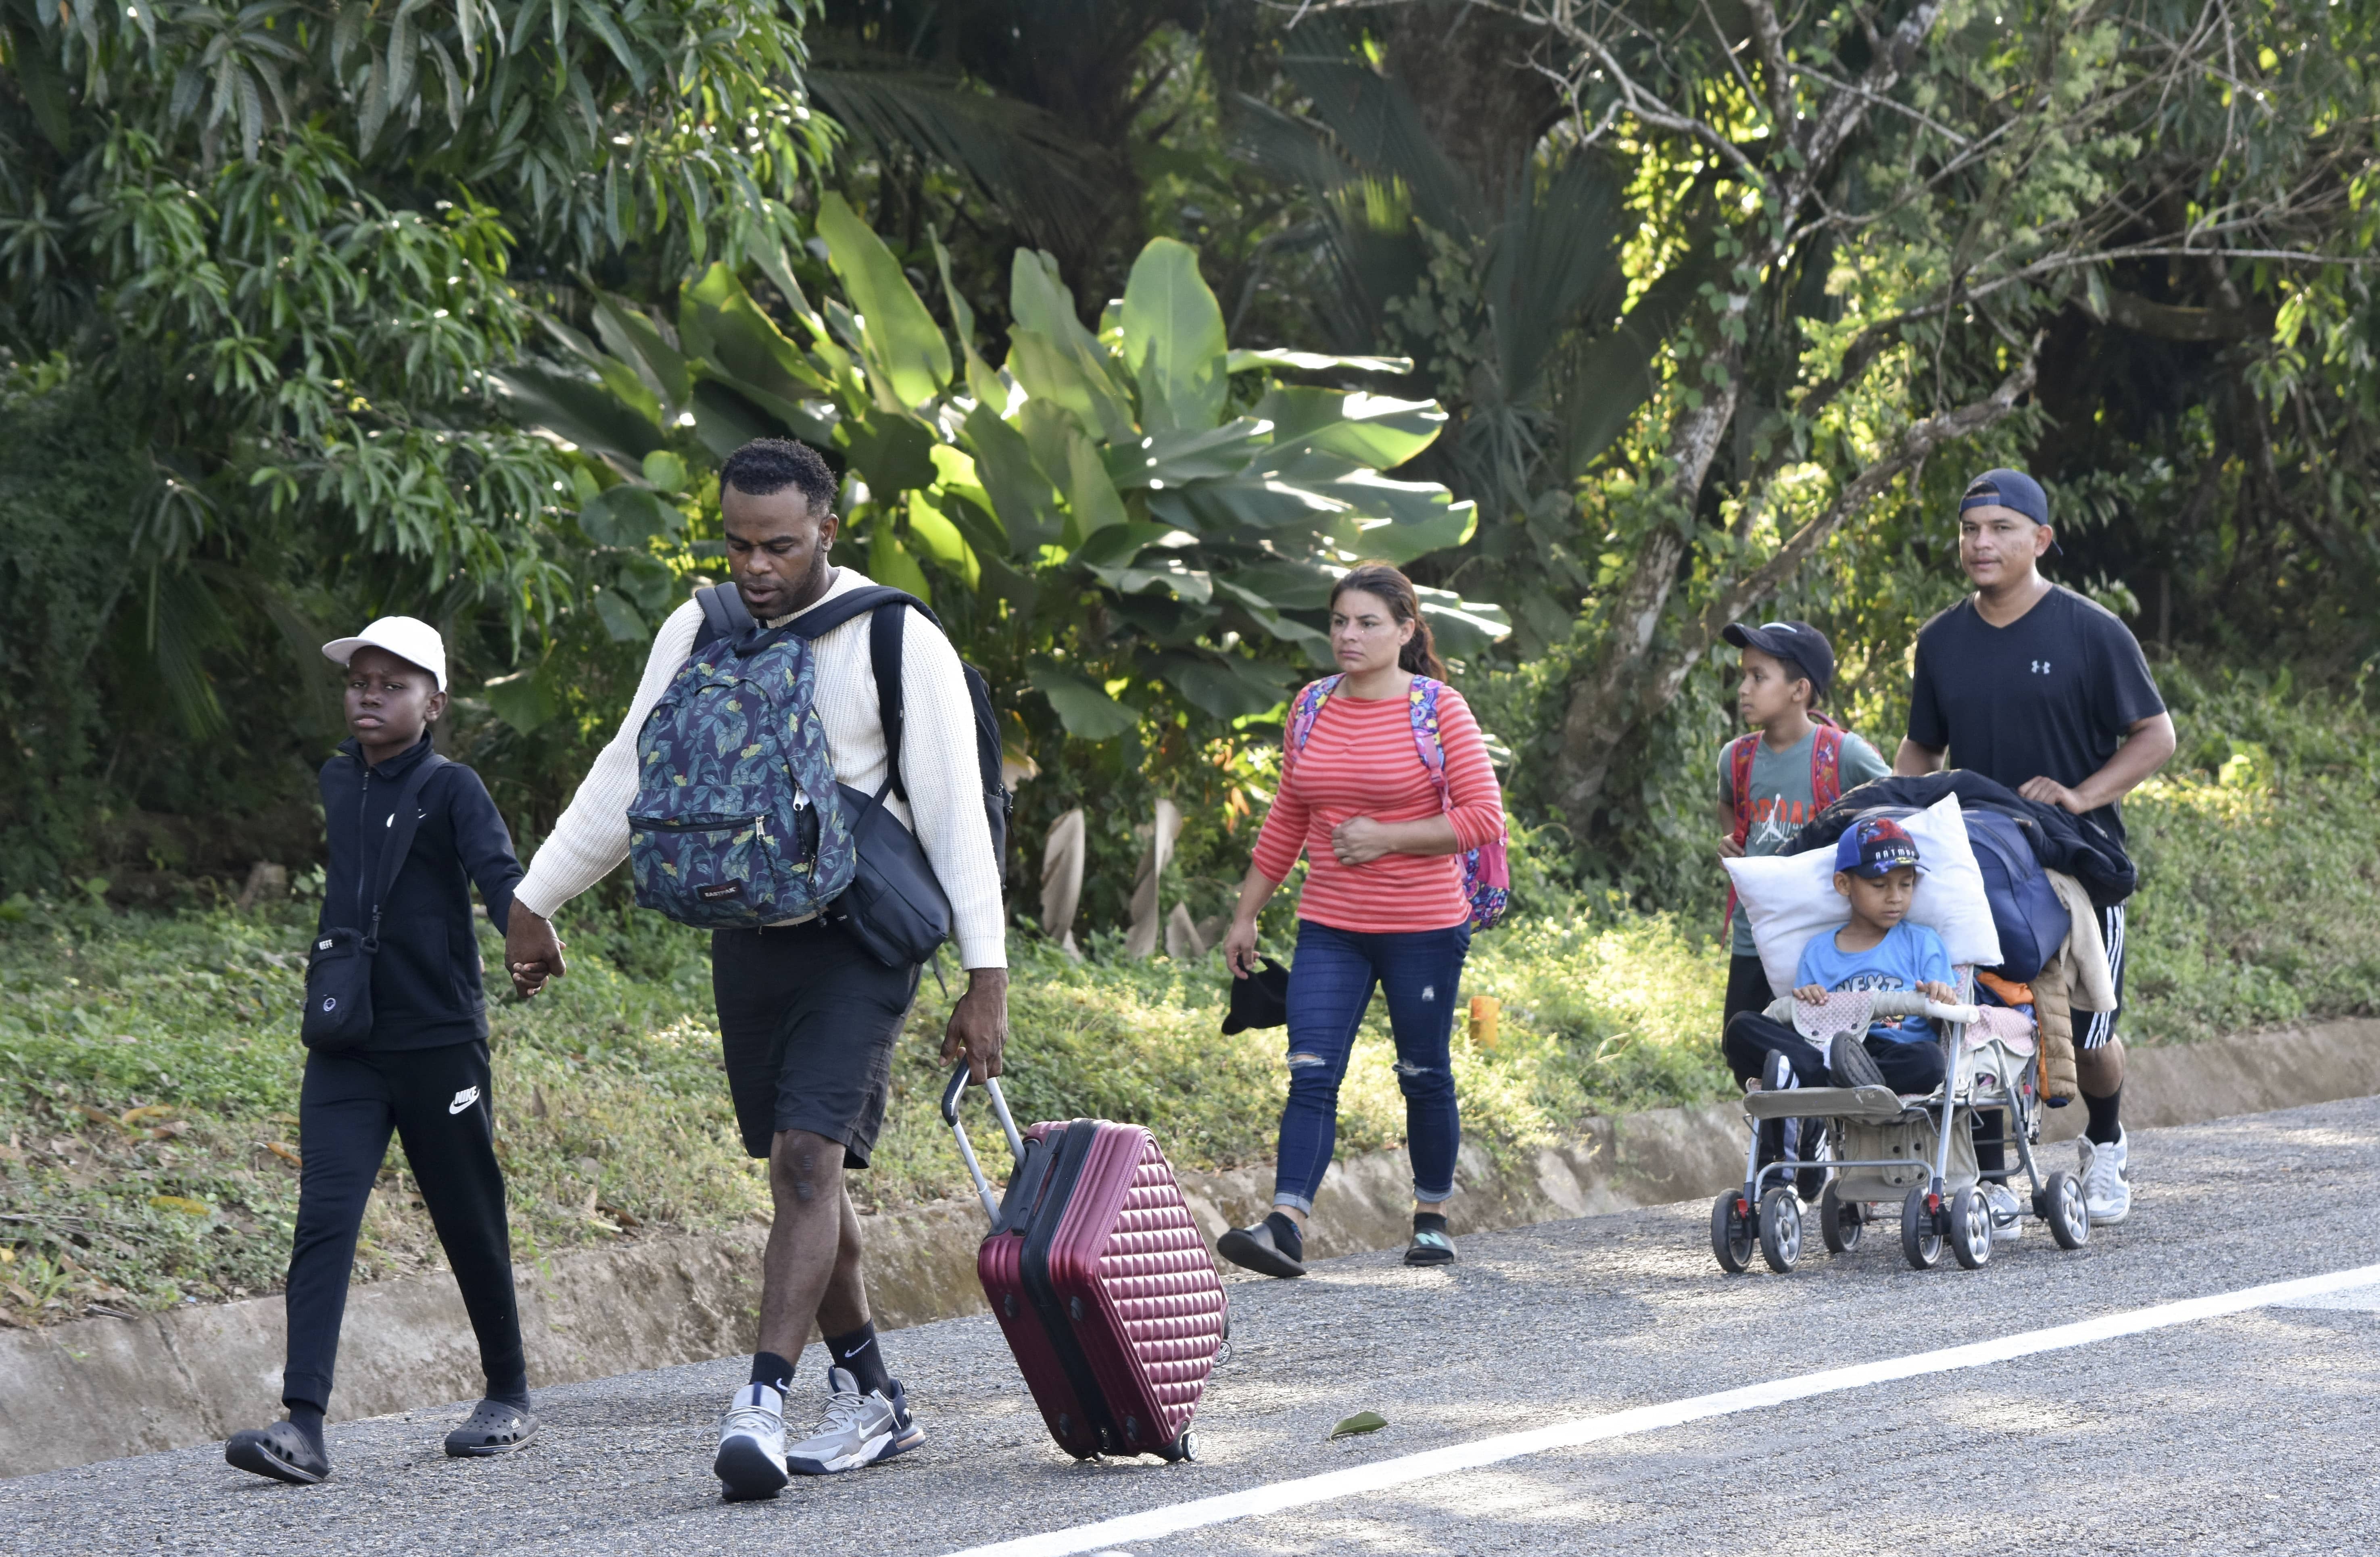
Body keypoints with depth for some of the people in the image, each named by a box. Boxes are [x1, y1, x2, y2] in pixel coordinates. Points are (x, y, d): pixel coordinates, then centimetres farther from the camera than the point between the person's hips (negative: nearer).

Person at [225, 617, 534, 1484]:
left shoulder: (451, 790, -7)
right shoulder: (338, 783, 9)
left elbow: (498, 872, -23)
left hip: (440, 1044, -4)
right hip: (345, 1047, 4)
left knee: (469, 1224, 8)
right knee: (323, 1220, -10)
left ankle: (509, 1397, 27)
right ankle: (303, 1425, -19)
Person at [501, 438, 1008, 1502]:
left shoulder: (898, 643, -8)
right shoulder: (699, 632, 7)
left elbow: (955, 814, -10)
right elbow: (629, 775, 15)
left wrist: (987, 977, -14)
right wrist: (536, 901, 13)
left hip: (856, 941, -5)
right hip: (748, 931, 6)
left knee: (809, 1156, -18)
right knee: (804, 1169, 9)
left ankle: (764, 1403, -26)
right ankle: (872, 1398, 19)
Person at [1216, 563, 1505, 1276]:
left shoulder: (1439, 709, -6)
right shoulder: (1313, 707, 7)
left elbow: (1483, 817, -10)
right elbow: (1286, 821, 16)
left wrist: (1386, 838, -16)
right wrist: (1246, 914, 15)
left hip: (1423, 929, -3)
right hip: (1330, 929, 3)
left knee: (1425, 1076, 8)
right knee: (1311, 1074, -9)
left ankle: (1432, 1219, 24)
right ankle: (1285, 1225, -19)